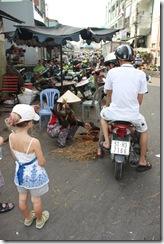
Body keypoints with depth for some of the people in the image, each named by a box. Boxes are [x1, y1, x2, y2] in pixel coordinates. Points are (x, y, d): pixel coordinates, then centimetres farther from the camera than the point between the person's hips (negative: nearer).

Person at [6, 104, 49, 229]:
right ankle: (40, 220, 46)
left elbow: (15, 157, -1)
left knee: (22, 197, 27)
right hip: (34, 173, -5)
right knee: (36, 199, 20)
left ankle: (27, 218, 53)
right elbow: (42, 163, -21)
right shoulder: (34, 142, -33)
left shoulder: (11, 137, -16)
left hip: (20, 171, 5)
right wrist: (40, 158, 1)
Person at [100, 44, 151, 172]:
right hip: (133, 114, 0)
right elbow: (140, 98, 2)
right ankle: (142, 162, 33)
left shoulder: (112, 72, -5)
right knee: (144, 130, 29)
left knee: (103, 114, 35)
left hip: (114, 112, 0)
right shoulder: (141, 74, -5)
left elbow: (109, 93, 7)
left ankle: (107, 142, 29)